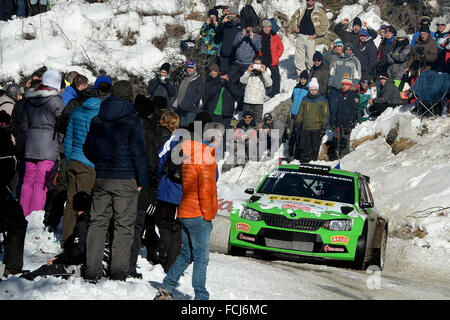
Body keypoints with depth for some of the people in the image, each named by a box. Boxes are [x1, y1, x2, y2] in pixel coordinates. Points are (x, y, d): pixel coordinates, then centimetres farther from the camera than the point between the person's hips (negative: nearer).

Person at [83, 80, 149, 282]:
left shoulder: (97, 120, 7)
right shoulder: (131, 120, -8)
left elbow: (88, 149, 13)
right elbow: (138, 151, -10)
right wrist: (142, 180, -4)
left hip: (102, 179, 4)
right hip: (125, 180, -4)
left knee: (98, 223, 9)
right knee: (124, 225, 1)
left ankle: (92, 271, 5)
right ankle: (118, 272, -2)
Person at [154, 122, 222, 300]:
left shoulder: (190, 150, 14)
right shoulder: (206, 155, -14)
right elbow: (206, 187, -17)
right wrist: (208, 213, -10)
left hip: (184, 212, 9)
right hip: (198, 214, -9)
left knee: (187, 254, 15)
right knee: (201, 256, -5)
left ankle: (165, 290, 13)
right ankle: (200, 296, -6)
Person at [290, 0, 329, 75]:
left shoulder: (319, 11, -1)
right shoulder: (301, 11, 14)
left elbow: (326, 24, -6)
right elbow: (293, 19, 29)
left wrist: (316, 34, -8)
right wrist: (295, 28, 12)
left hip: (310, 38, -5)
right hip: (300, 37, 5)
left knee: (310, 59, -6)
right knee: (298, 58, 4)